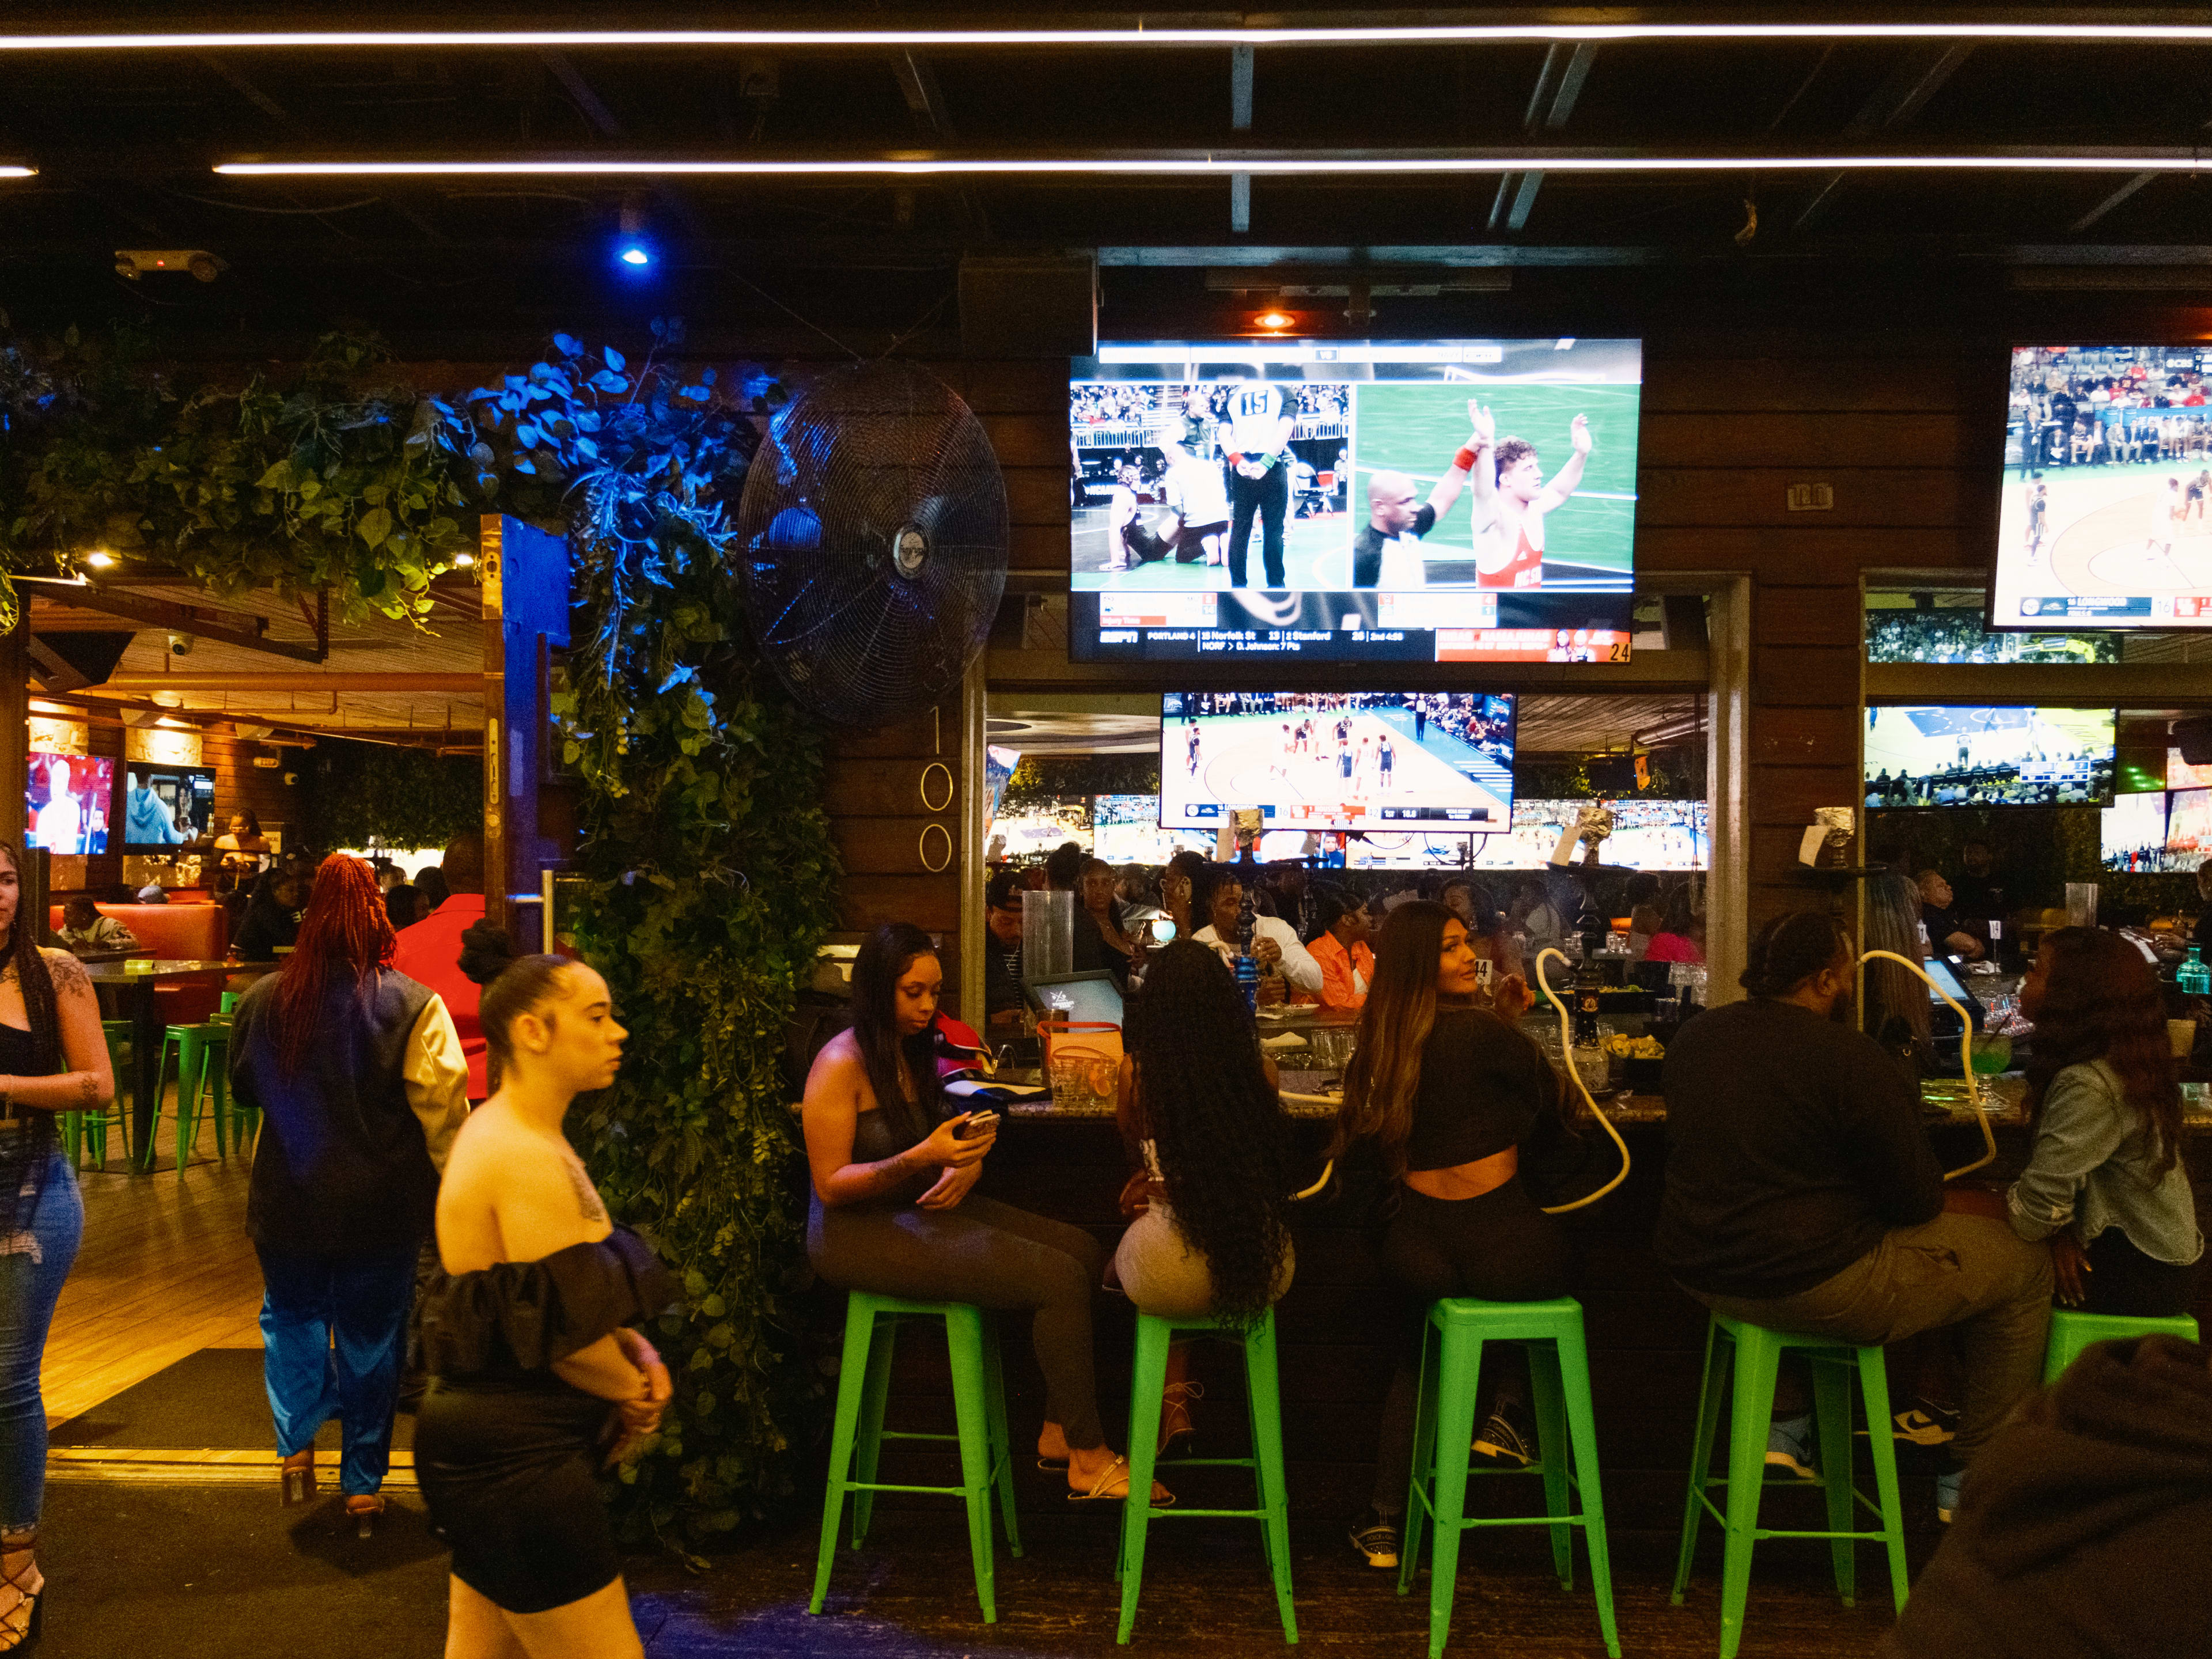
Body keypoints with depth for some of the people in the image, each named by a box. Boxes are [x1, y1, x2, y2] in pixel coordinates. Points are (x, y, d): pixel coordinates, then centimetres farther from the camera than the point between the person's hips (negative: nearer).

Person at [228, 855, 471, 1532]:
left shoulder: (263, 1001, -4)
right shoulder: (413, 1006, -15)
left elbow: (243, 1090, 13)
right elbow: (443, 1108, -13)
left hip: (288, 1200, 2)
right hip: (382, 1208, -2)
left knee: (291, 1315, 24)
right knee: (371, 1336, 12)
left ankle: (297, 1442, 10)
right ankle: (363, 1484, 21)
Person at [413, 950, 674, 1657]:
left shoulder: (500, 1131, 11)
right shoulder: (528, 1159, -22)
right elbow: (566, 1332, -21)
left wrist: (634, 1350, 3)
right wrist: (637, 1394, -3)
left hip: (487, 1434, 10)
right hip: (515, 1455, -10)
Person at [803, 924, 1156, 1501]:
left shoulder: (914, 1053, 11)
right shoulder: (841, 1064, -15)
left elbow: (950, 1140, 19)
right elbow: (830, 1186, -18)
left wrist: (965, 1167, -5)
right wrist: (923, 1159, -28)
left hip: (918, 1209, 9)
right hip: (859, 1234, -9)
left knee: (1082, 1249, -5)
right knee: (1058, 1276, -20)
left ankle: (1058, 1432, 1)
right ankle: (1088, 1459, -8)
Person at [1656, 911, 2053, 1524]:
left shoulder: (1693, 1036, 3)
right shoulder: (1852, 1060, -18)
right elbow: (1916, 1201, -12)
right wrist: (1974, 1205, 13)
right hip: (1814, 1286, -8)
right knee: (2026, 1268, 10)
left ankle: (1783, 1427, 31)